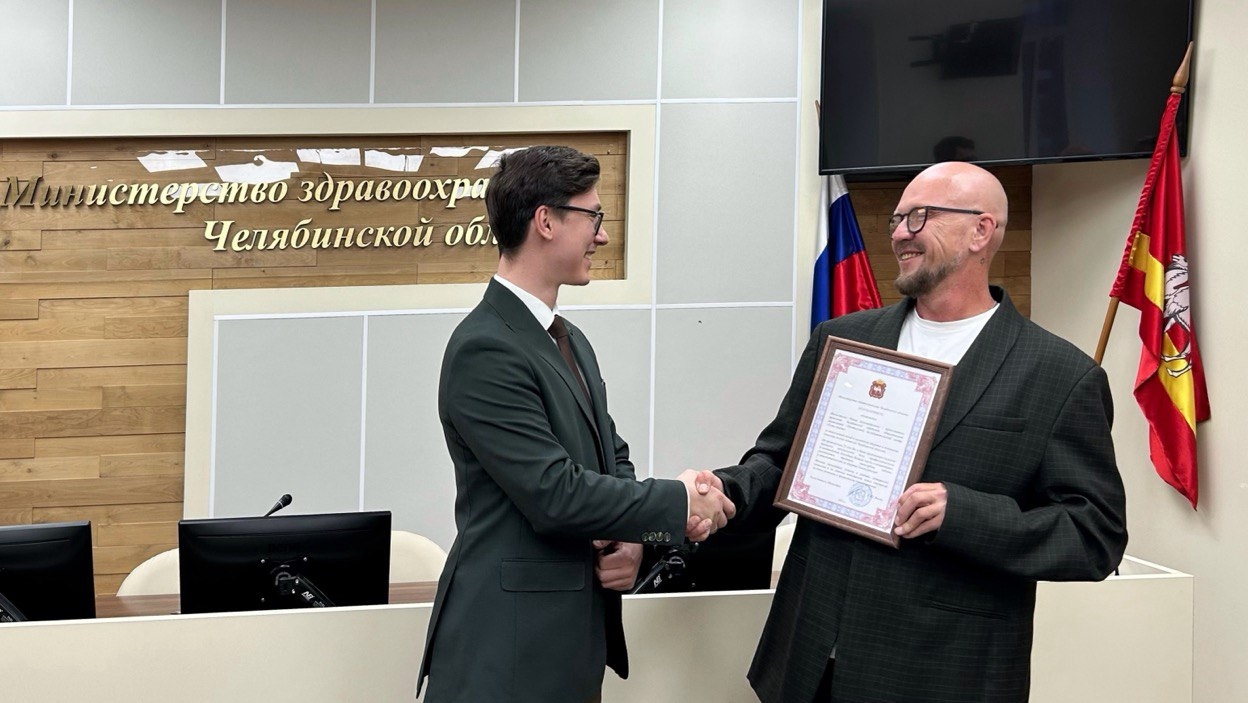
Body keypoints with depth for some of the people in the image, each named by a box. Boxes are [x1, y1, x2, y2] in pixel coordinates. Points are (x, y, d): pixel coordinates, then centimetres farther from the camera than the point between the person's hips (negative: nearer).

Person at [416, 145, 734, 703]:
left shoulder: (571, 341, 13)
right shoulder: (484, 350, -17)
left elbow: (611, 458, 17)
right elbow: (555, 494, -22)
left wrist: (633, 541, -3)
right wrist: (679, 502, -12)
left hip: (575, 632, 9)